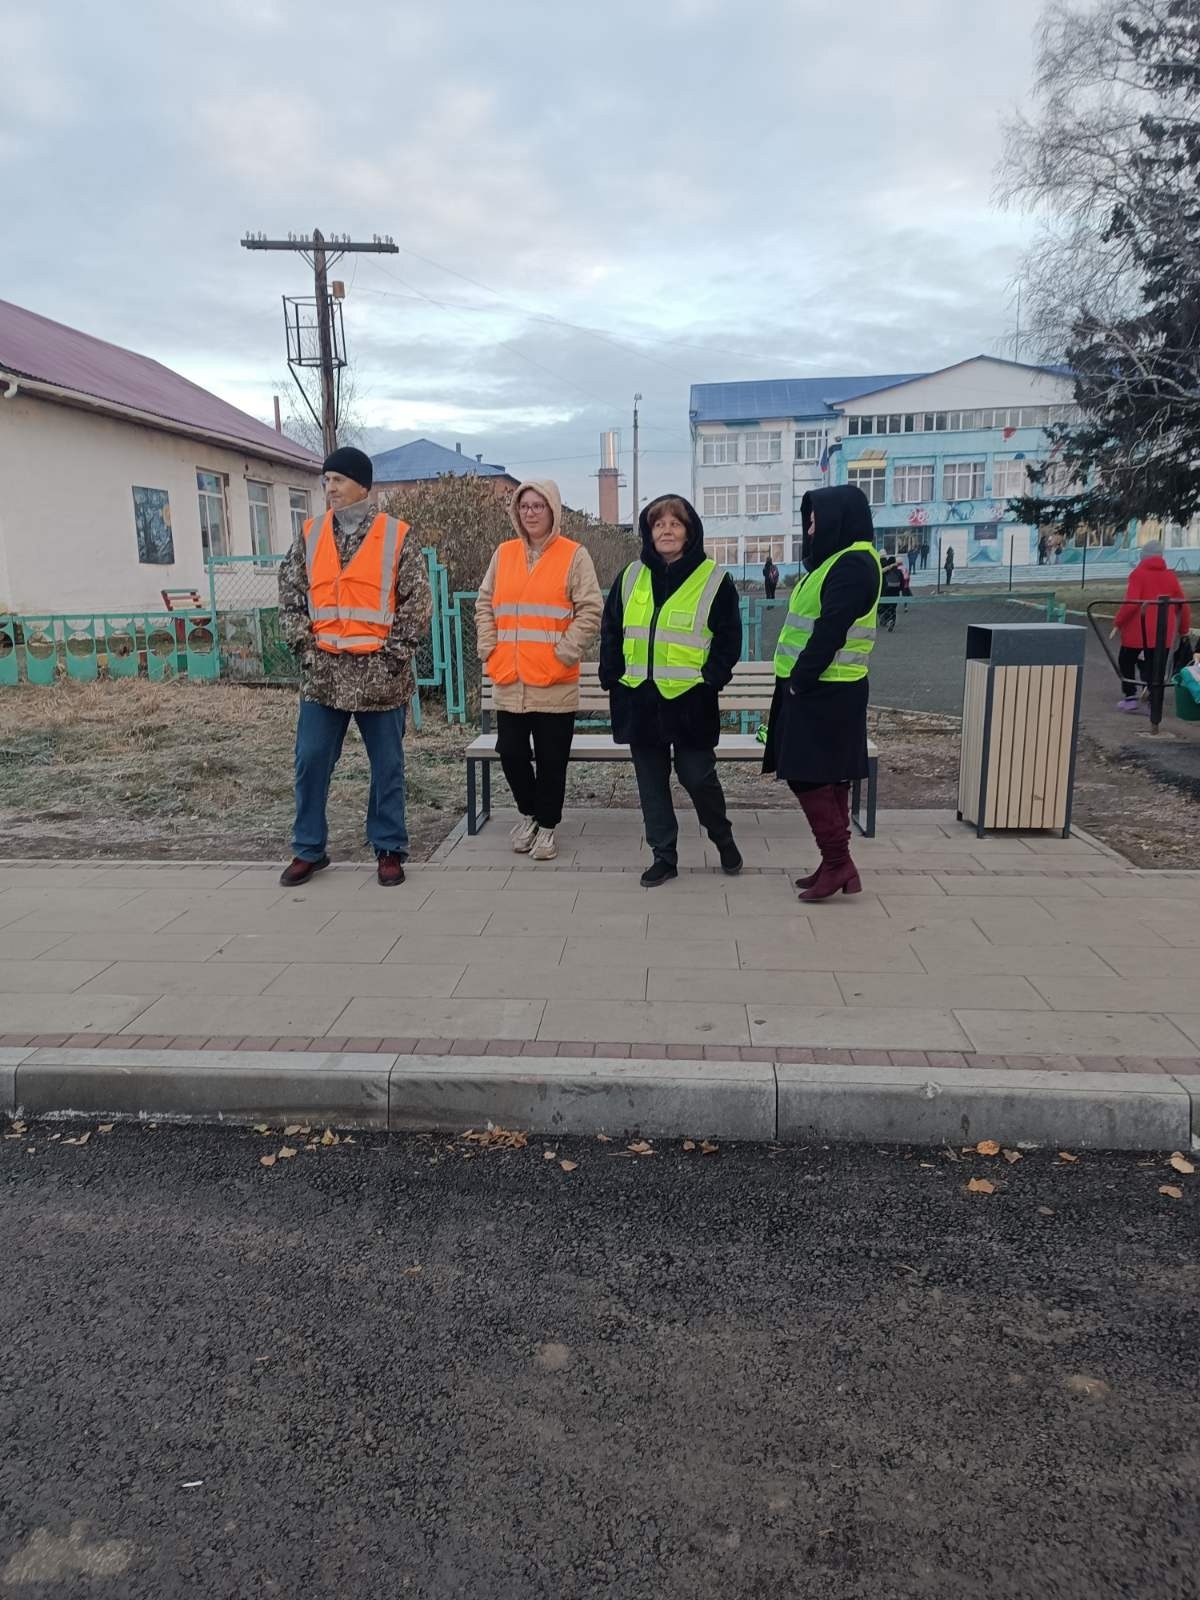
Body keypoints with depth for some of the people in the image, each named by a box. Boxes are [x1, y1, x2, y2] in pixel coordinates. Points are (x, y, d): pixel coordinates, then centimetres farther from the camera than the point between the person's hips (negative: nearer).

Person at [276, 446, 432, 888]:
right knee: (311, 761, 5)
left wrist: (395, 654, -9)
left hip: (379, 672, -3)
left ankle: (389, 849, 18)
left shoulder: (399, 537, -2)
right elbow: (291, 594, 10)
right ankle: (309, 849, 19)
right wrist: (304, 646, 0)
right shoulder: (309, 535, 8)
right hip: (323, 671, 3)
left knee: (387, 765, 6)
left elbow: (417, 601, -3)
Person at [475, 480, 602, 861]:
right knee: (511, 752, 8)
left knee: (551, 759, 3)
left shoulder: (574, 555, -2)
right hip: (509, 680, 4)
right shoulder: (504, 554, 10)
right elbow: (484, 605, 15)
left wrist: (564, 653, -12)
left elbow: (590, 611, -6)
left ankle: (546, 826, 18)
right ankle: (527, 813, 31)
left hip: (554, 681, -4)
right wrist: (490, 650, 4)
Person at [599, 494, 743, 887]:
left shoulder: (713, 580, -2)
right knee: (651, 781, 8)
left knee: (698, 777, 3)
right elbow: (611, 631, 13)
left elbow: (729, 639, -1)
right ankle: (664, 856, 20)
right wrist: (613, 677, 3)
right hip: (639, 700, 4)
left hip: (690, 701, -4)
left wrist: (709, 680, -11)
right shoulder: (630, 577, 8)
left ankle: (722, 837, 30)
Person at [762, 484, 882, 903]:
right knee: (828, 778, 12)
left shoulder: (853, 564, -15)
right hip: (820, 688, 10)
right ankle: (837, 865, 18)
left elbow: (830, 632, -22)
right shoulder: (838, 561, 17)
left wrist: (800, 679, -17)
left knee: (808, 775, -7)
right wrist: (797, 680, 12)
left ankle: (838, 862, 0)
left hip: (824, 691, -10)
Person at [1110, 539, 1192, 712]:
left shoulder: (1138, 574, -5)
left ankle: (1130, 697, 10)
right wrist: (1184, 629, 20)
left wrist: (1117, 623, -10)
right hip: (1163, 633, 4)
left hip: (1138, 631, -4)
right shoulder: (1170, 576, 8)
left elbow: (1131, 603, -17)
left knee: (1126, 661, 15)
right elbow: (1183, 605, 9)